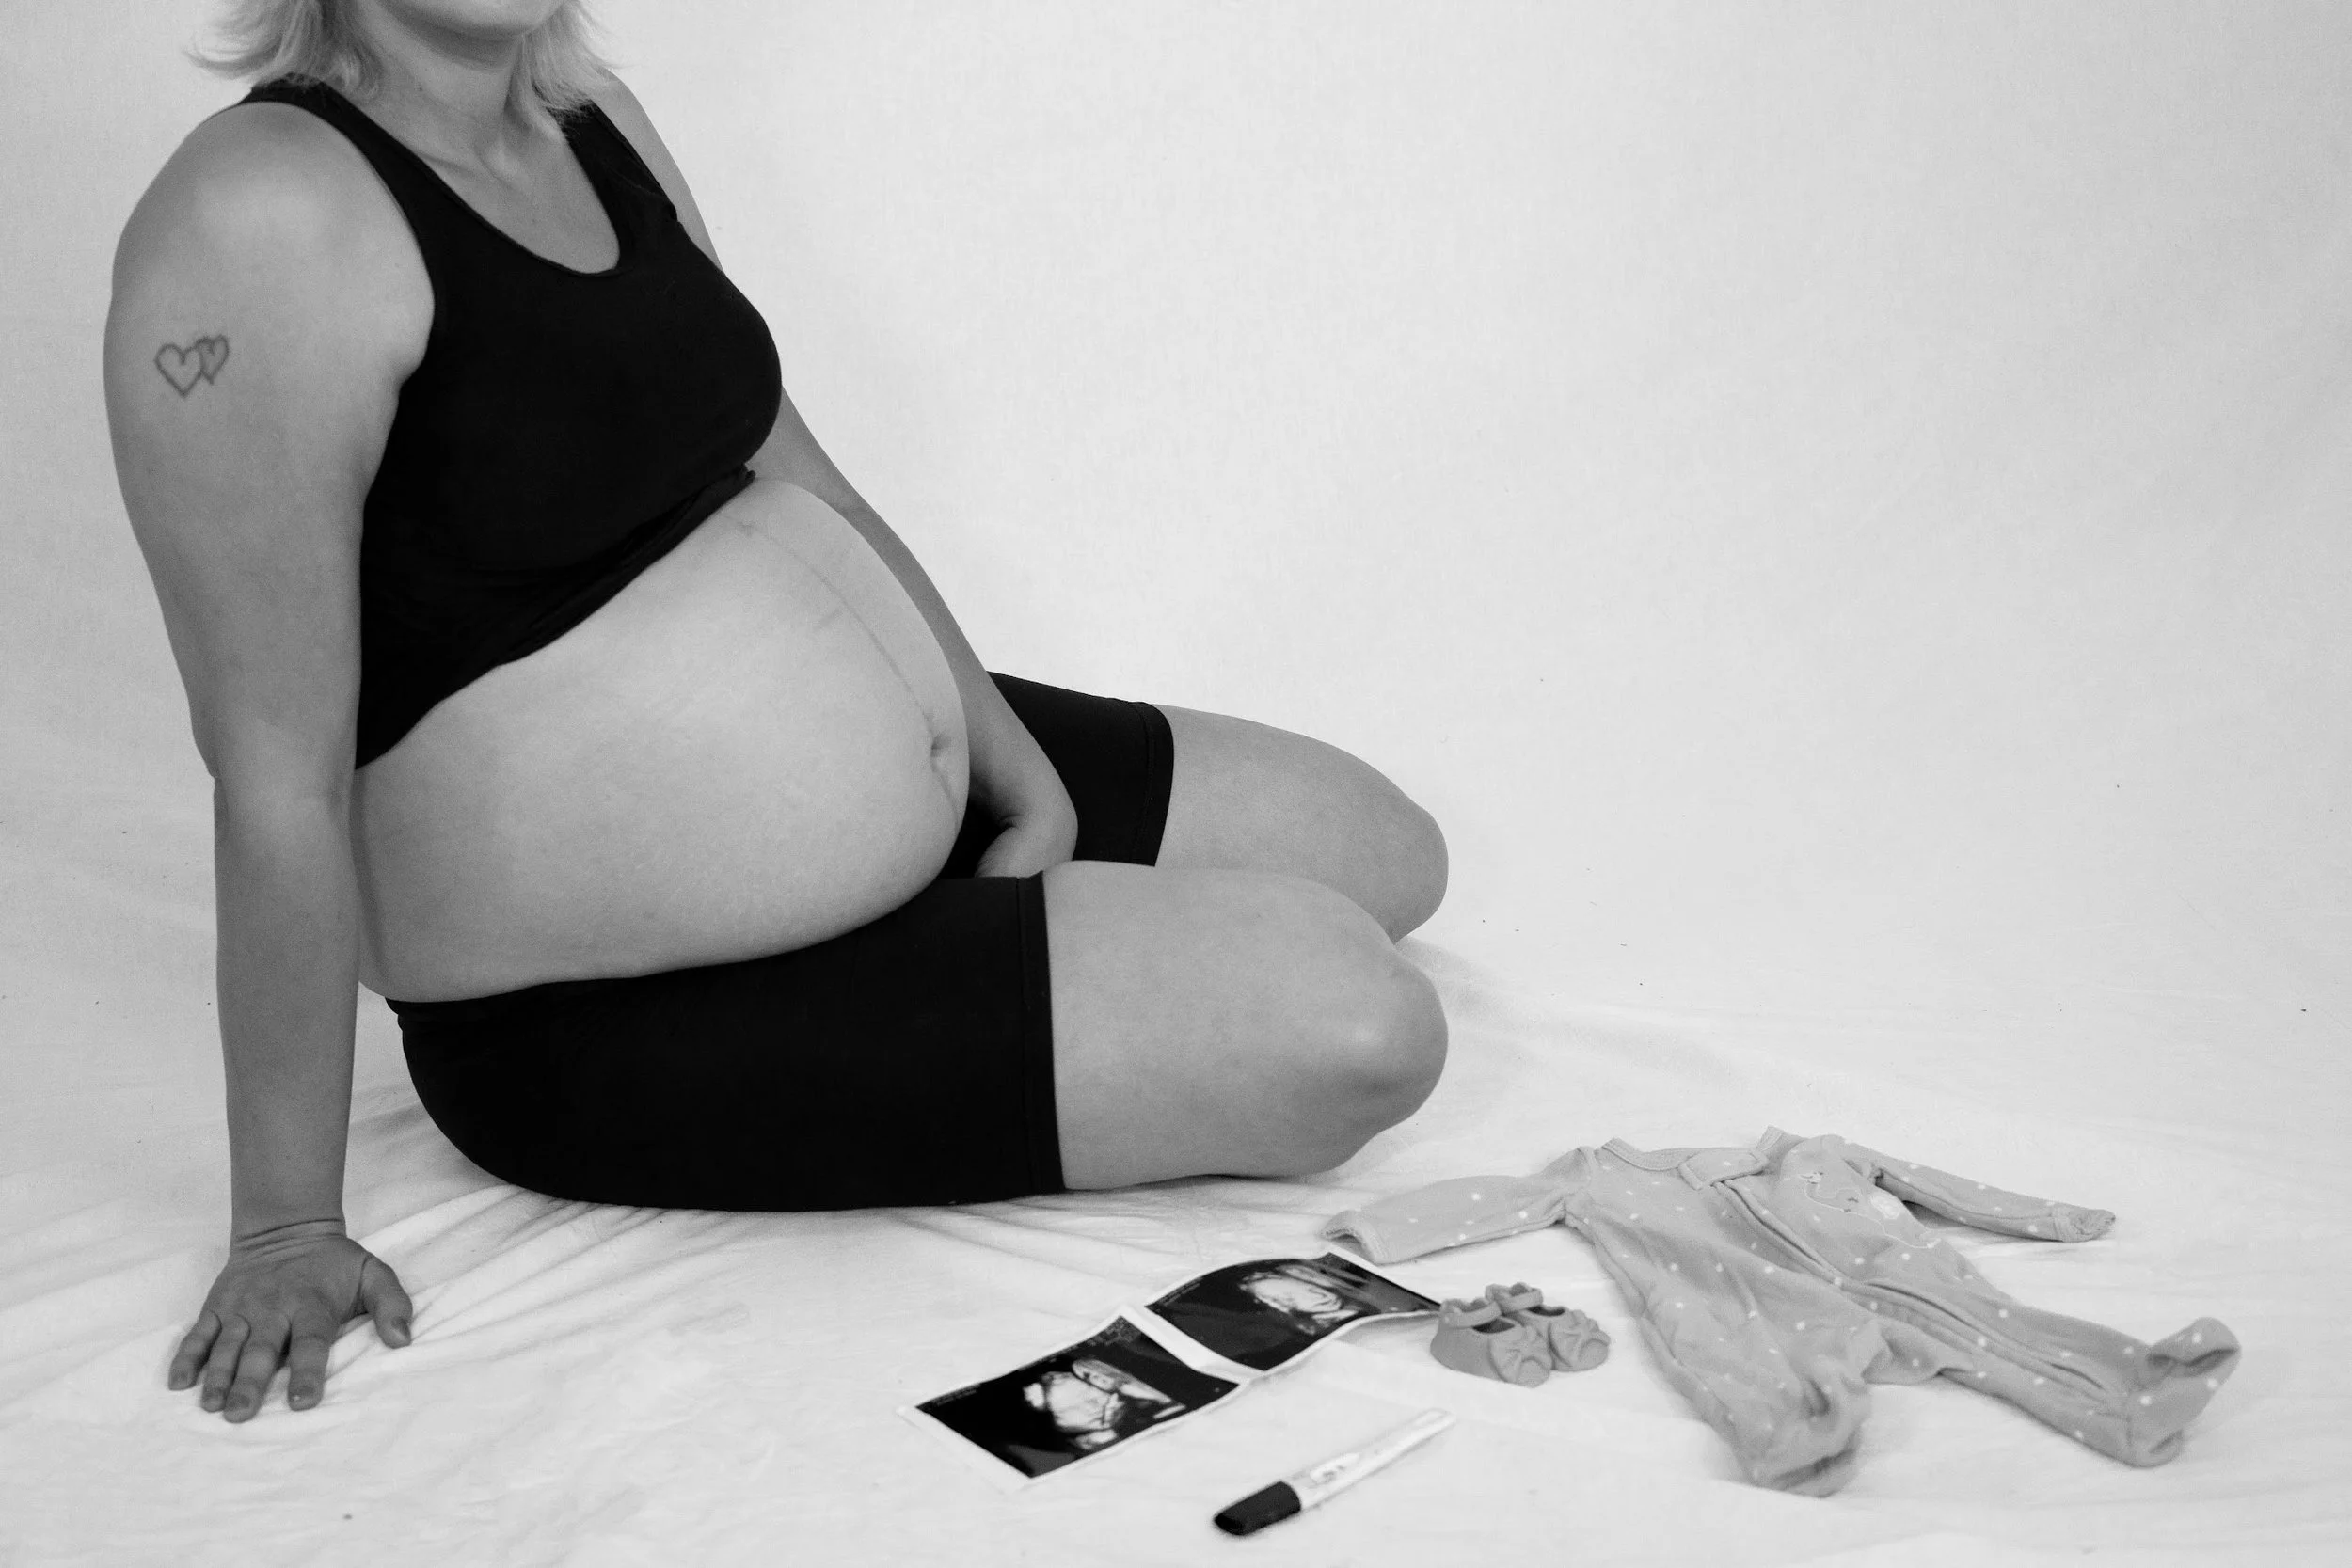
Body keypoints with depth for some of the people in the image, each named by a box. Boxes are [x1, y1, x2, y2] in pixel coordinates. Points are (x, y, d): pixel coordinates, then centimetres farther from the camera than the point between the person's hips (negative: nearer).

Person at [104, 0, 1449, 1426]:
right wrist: (287, 1223, -19)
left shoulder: (591, 123, 4)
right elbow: (279, 776, -24)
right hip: (622, 1028, -9)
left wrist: (1020, 772, 7)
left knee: (1389, 851, 15)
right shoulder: (261, 223, -25)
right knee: (1357, 1039, -15)